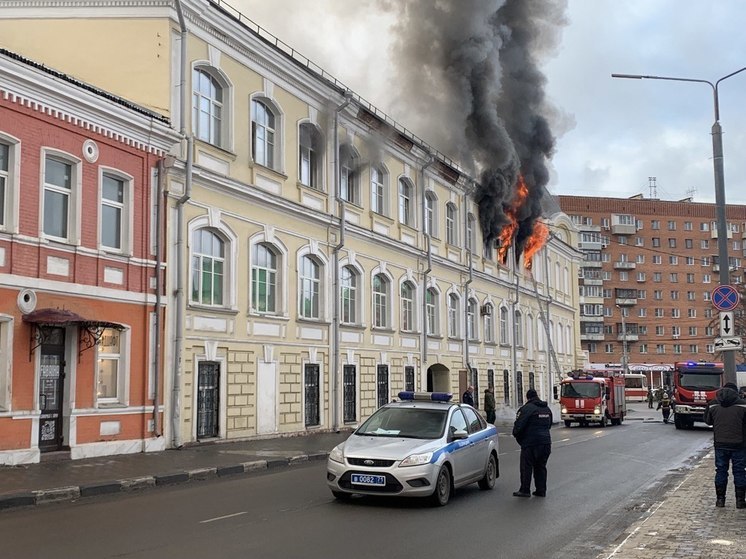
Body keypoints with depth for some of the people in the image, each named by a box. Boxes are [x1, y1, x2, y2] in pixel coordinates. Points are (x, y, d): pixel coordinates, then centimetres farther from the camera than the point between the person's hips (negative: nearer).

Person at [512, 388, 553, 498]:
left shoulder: (526, 408, -12)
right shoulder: (547, 409, 14)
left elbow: (518, 425, -15)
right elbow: (549, 425, 23)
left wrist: (516, 434, 2)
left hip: (530, 442, -7)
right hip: (546, 442, 7)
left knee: (526, 466, 1)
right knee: (541, 466, 14)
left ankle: (525, 490, 3)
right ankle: (541, 490, 15)